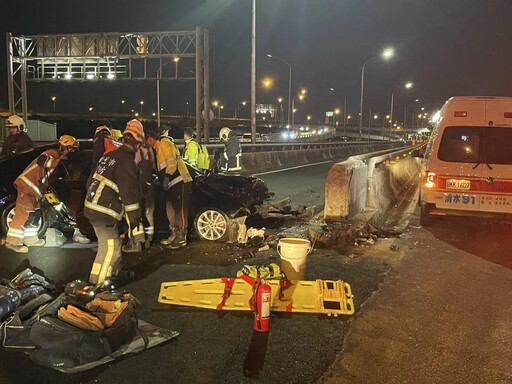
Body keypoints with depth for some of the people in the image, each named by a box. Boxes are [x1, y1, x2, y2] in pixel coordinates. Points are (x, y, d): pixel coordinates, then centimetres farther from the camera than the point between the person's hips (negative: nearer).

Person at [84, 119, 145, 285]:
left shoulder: (110, 155, 13)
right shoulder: (127, 162, -16)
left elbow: (91, 181, 22)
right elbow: (130, 194, -19)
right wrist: (136, 225, -17)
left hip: (92, 207, 10)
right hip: (103, 212, -10)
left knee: (112, 243, 23)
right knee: (110, 248, -4)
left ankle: (114, 272, 38)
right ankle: (97, 282, -1)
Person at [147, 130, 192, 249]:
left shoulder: (164, 142, -6)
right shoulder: (159, 148, 26)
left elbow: (171, 160, -19)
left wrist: (167, 176, -25)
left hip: (180, 181, -11)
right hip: (172, 183, 11)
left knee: (180, 209, -8)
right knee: (170, 208, 15)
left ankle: (182, 238, -4)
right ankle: (175, 234, 25)